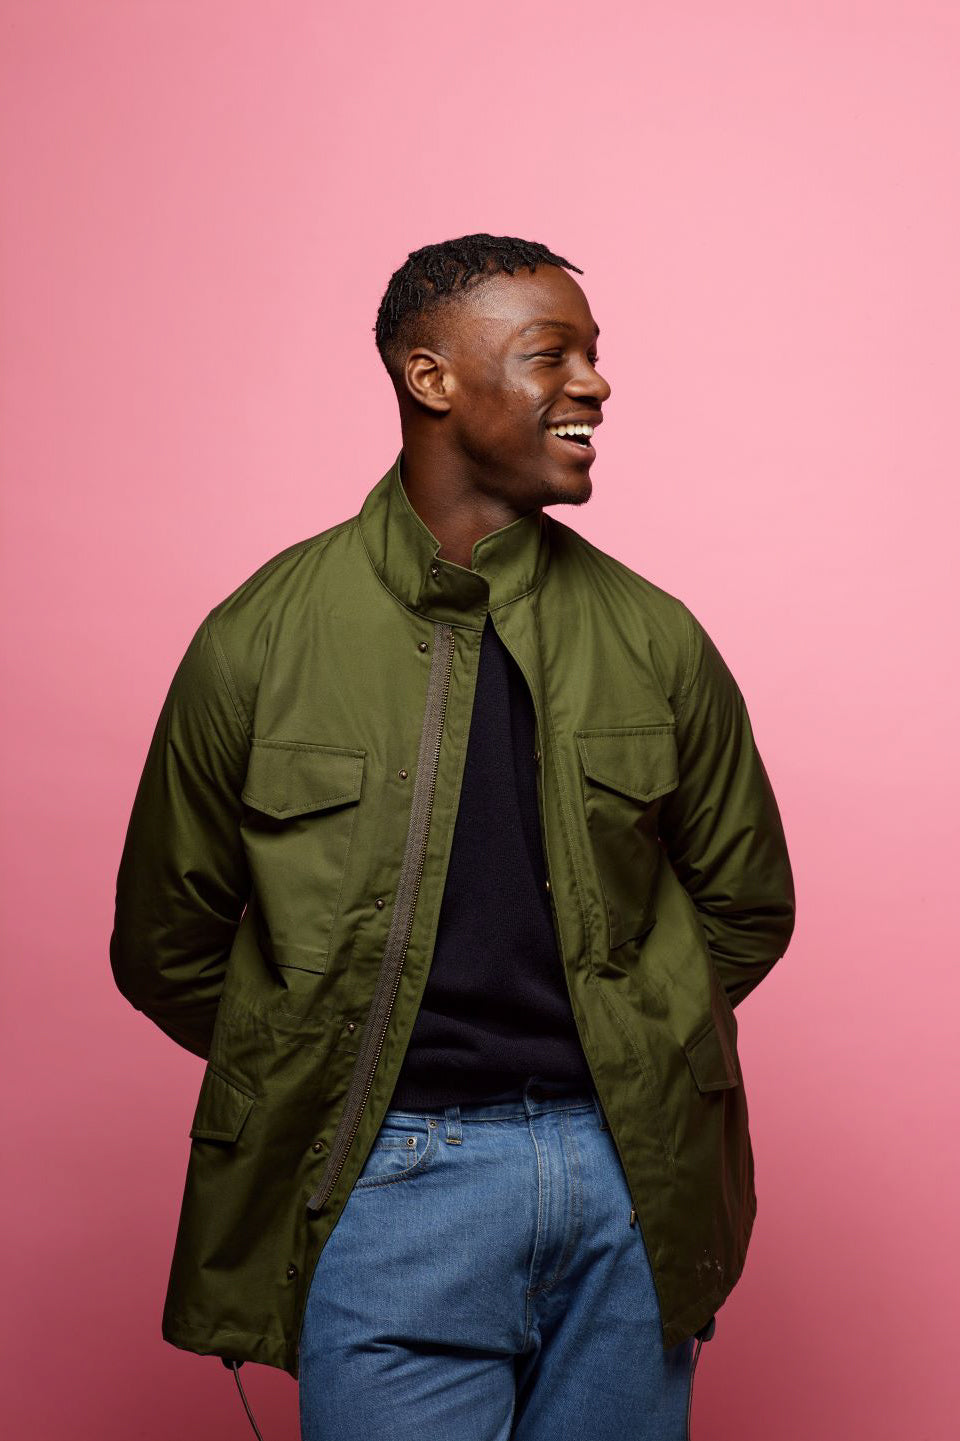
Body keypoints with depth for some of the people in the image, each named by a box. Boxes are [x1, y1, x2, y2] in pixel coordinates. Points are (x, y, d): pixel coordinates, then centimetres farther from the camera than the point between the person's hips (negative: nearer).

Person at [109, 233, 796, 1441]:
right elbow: (167, 948, 6)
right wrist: (319, 1078, 5)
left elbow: (746, 906, 14)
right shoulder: (261, 640, -3)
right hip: (387, 1185, -2)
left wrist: (629, 1048, 9)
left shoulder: (652, 639, 2)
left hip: (628, 1181, 3)